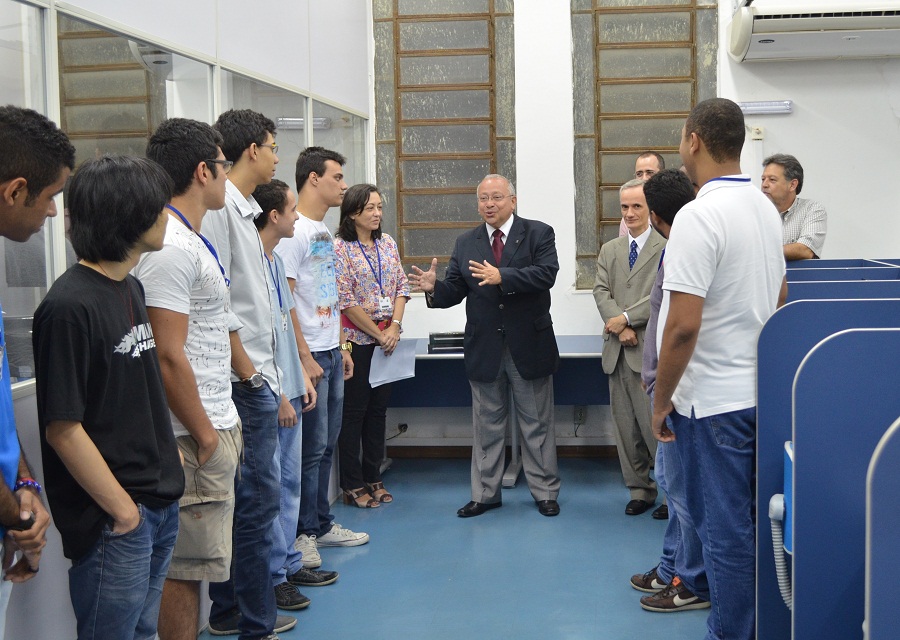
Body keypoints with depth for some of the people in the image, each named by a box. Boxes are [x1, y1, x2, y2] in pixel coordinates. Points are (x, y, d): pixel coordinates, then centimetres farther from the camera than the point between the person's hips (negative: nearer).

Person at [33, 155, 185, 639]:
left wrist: (168, 460, 10)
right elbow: (63, 428, -19)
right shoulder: (70, 307, -19)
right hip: (114, 523, -8)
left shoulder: (130, 289, 8)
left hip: (160, 504, 8)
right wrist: (123, 509, -14)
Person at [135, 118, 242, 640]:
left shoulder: (191, 240, 15)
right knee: (187, 569, -1)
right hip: (196, 437, -10)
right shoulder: (170, 246, -17)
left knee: (197, 564, 16)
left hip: (216, 425, 10)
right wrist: (205, 436, -15)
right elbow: (168, 356, -22)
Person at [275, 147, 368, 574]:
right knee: (310, 448, -3)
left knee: (326, 445, 14)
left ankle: (322, 525, 25)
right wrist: (304, 357, -19)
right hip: (309, 355, -9)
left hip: (331, 353, 9)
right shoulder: (293, 231, -13)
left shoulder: (324, 231, 15)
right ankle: (303, 534, 8)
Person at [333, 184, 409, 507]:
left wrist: (395, 326, -7)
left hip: (386, 339, 6)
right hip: (357, 339, -6)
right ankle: (352, 485, 10)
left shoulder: (387, 243, 9)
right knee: (354, 411, 1)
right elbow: (346, 301, -14)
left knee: (378, 408, 12)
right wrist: (379, 334, -12)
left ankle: (373, 478, 23)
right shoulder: (339, 248, -10)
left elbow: (401, 287, 8)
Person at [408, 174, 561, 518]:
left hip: (529, 346, -3)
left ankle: (545, 492, 21)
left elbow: (546, 274, -19)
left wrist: (501, 277, -30)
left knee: (537, 424, 8)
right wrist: (434, 287, -21)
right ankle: (485, 493, 23)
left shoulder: (539, 233, -2)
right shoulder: (465, 243, 8)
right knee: (487, 425, 12)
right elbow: (455, 291, 1)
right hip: (484, 348, 3)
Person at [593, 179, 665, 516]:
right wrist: (619, 327, -10)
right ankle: (639, 488, 20)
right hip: (617, 349, 6)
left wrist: (626, 318, -12)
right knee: (625, 423, 9)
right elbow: (601, 291, 5)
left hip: (650, 348, -6)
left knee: (652, 422, -7)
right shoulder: (609, 250, 15)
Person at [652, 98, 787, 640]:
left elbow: (683, 326, -23)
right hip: (760, 389, 9)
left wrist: (661, 401, -12)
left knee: (725, 529, 2)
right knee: (747, 523, 19)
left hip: (712, 398, -9)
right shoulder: (766, 208, 9)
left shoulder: (700, 216, -20)